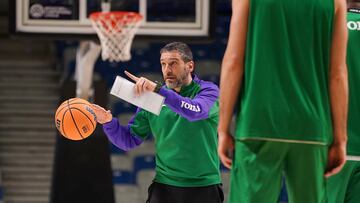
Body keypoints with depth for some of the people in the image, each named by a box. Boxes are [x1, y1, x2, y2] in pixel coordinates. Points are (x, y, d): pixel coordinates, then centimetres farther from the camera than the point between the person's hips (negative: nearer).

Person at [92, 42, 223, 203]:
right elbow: (129, 140, 6)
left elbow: (195, 111, -26)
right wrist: (108, 122, -13)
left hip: (204, 186, -2)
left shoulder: (208, 90, -3)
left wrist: (157, 90, -33)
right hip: (165, 187, 2)